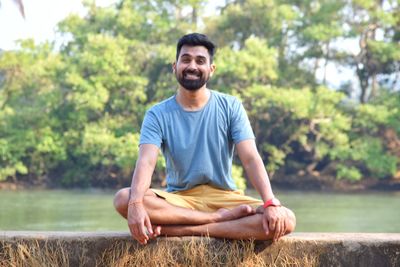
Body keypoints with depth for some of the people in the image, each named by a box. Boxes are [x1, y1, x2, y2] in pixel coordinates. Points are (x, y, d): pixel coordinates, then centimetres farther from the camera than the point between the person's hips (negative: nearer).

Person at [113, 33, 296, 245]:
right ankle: (219, 218, -25)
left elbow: (251, 159, -9)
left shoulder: (230, 107, 1)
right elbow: (146, 162, -17)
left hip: (223, 196, 1)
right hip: (178, 199, 0)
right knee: (123, 199, -31)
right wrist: (136, 204, -38)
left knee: (285, 220, -27)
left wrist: (271, 203, -26)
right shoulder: (158, 115, -1)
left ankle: (179, 229, -28)